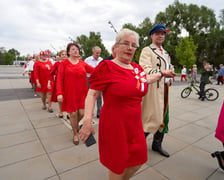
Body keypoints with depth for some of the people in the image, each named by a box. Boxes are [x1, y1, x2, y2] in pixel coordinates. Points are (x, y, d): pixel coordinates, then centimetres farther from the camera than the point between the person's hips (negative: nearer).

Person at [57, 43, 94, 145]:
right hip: (70, 93, -2)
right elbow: (59, 79, -7)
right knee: (73, 113, 4)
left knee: (82, 113, 3)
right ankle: (75, 134, 27)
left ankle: (76, 124, 40)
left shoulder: (82, 63, 7)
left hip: (81, 92, 3)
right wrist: (59, 93, -18)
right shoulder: (64, 63, -1)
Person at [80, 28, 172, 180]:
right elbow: (92, 94, -16)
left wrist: (161, 74, 33)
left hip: (135, 124, 7)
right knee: (117, 165, 12)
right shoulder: (107, 67, -14)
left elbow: (145, 79, 27)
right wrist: (87, 120, -24)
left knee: (139, 159, 21)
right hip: (115, 125, -7)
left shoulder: (137, 68, 5)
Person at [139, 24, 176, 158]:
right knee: (152, 117, -5)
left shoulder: (166, 53, 21)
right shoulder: (147, 50, -5)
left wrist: (169, 80, 5)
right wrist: (163, 73, -29)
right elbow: (145, 69, -19)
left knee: (163, 117, 13)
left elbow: (170, 68, 25)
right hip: (152, 89, -8)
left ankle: (157, 144, 30)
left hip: (164, 90, 8)